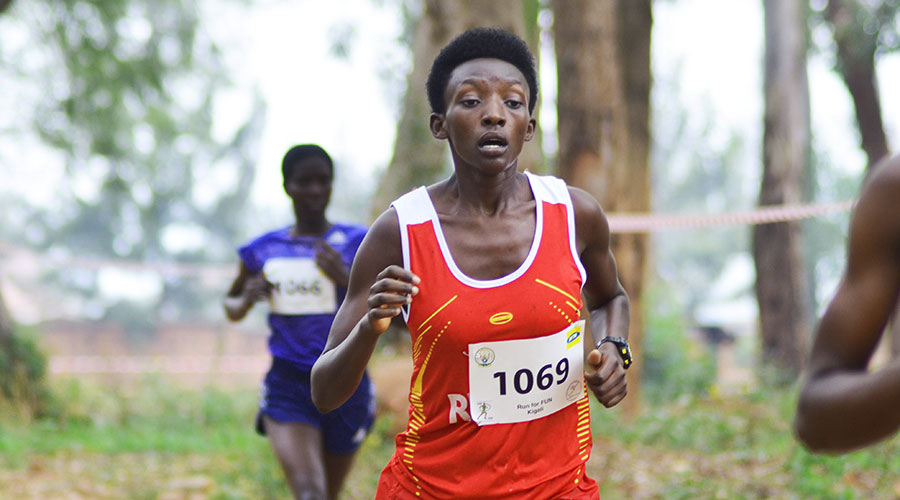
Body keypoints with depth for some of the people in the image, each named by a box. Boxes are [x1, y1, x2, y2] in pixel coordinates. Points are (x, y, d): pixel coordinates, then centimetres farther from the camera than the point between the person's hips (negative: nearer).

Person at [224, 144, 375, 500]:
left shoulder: (358, 244, 0)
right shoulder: (263, 252, 6)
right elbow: (231, 308, 21)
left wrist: (345, 278, -21)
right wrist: (247, 300, -2)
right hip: (287, 387, -1)